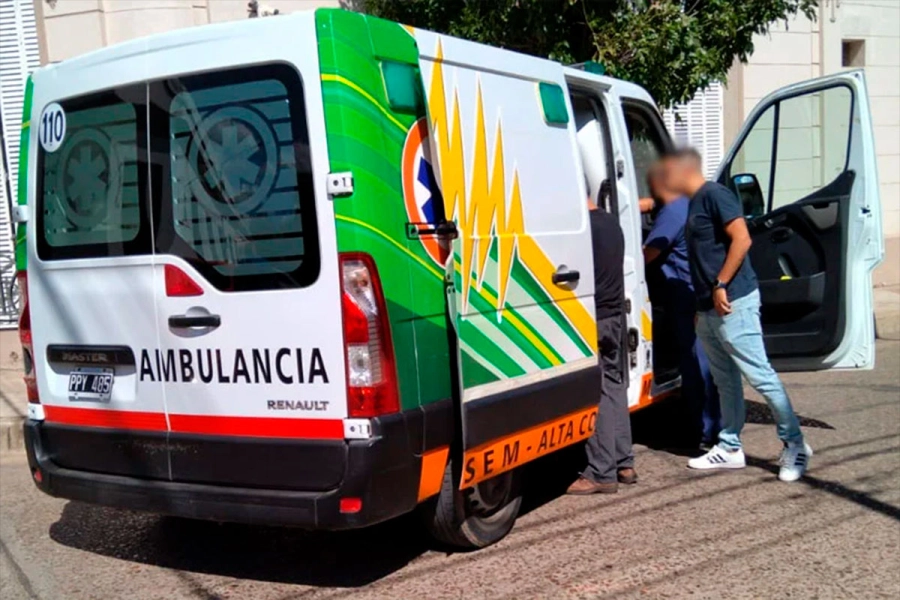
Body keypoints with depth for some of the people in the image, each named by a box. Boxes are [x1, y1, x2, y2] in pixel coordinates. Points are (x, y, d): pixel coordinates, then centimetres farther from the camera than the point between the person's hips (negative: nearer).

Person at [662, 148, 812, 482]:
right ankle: (729, 448, 21)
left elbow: (742, 239, -20)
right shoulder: (695, 203, 18)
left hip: (733, 303, -10)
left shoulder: (714, 195, -10)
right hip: (709, 308, 10)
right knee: (725, 381, 14)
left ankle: (794, 445, 5)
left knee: (760, 376, -5)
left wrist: (721, 285, -21)